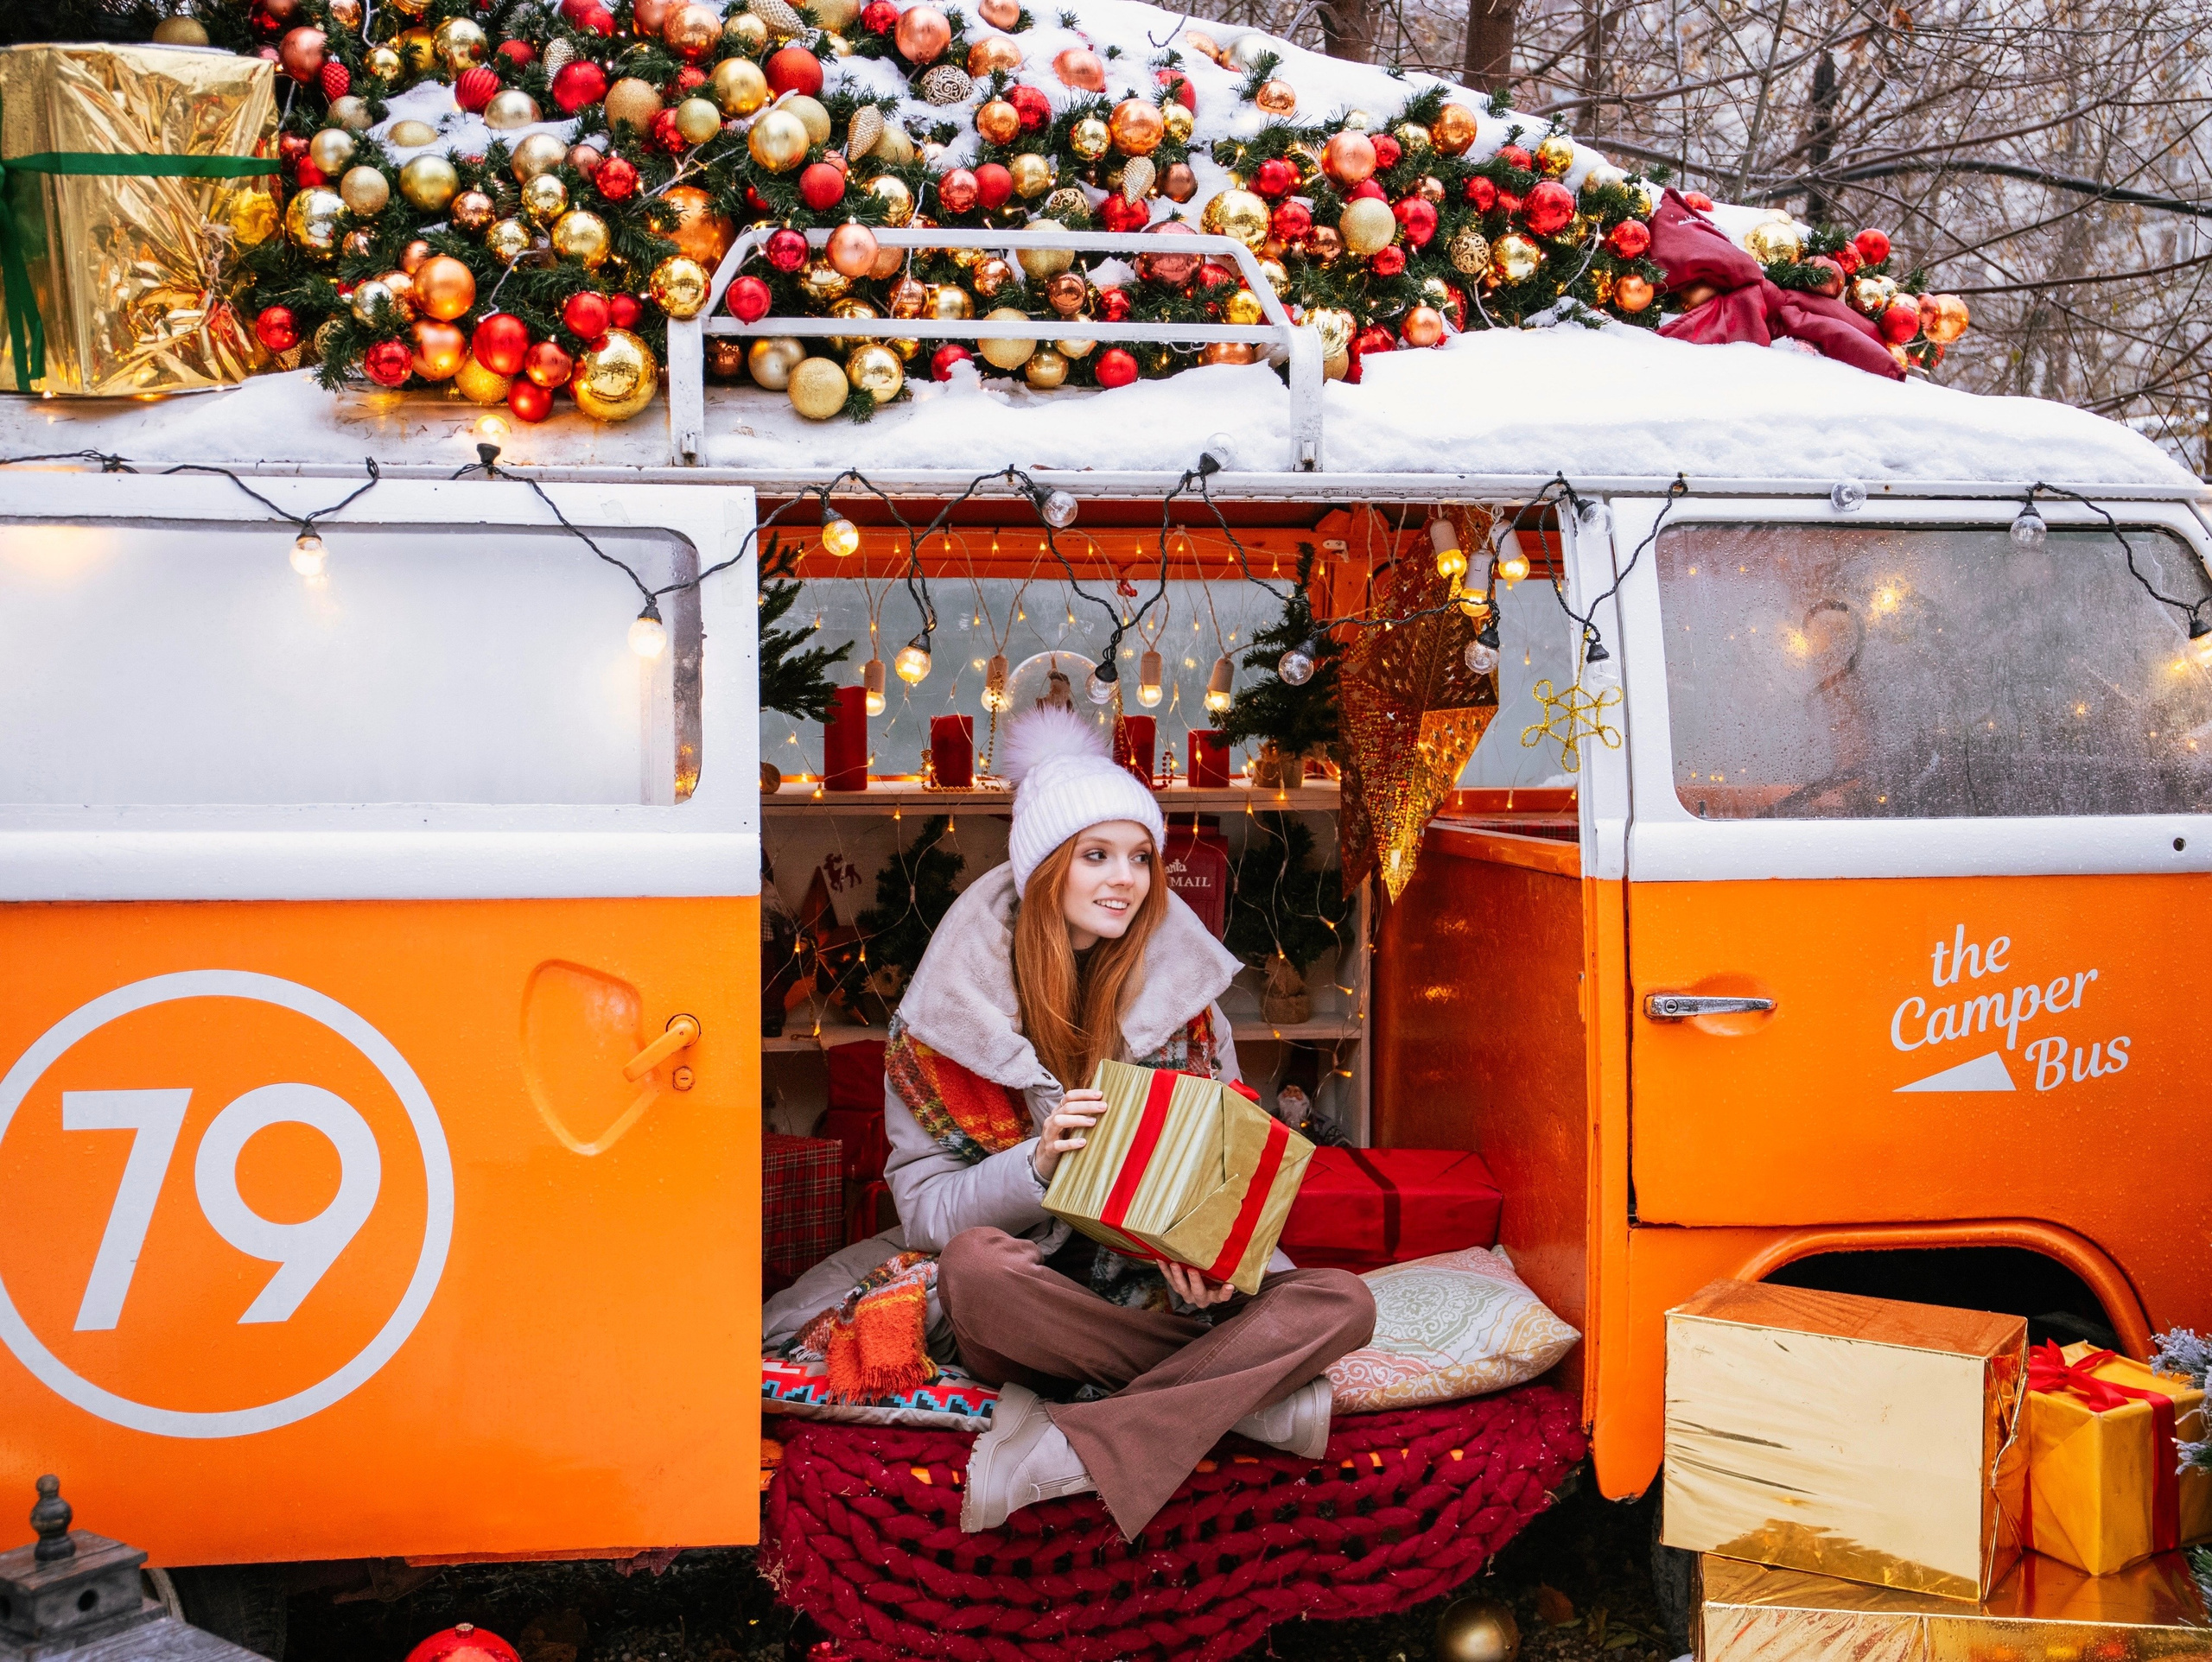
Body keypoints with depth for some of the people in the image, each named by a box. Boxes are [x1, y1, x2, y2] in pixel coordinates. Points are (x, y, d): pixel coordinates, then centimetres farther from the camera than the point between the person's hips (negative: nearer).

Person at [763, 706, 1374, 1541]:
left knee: (1342, 1303, -24)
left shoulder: (1180, 987, 4)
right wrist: (1038, 1165, -25)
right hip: (1024, 1302, -2)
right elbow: (924, 1210, -5)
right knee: (974, 1262, -37)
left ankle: (1072, 1450, -33)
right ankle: (1242, 1388, -24)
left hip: (1160, 1291, 3)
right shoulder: (950, 1011, -3)